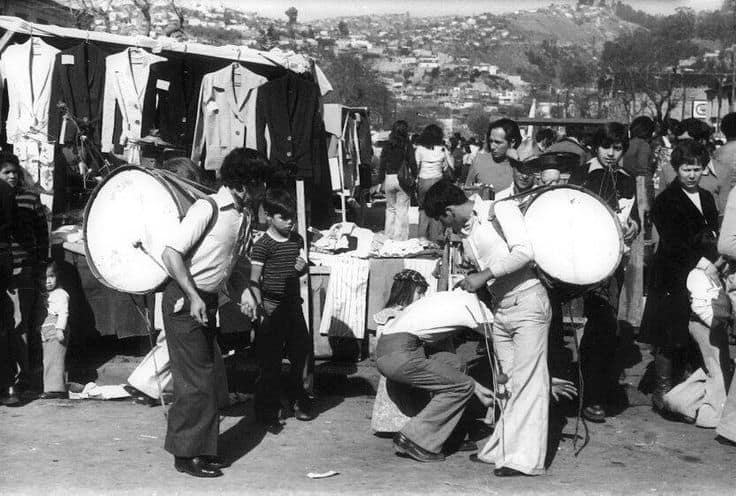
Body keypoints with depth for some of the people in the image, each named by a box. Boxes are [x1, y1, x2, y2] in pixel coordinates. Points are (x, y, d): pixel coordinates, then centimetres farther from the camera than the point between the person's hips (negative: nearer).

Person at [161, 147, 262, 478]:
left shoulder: (245, 214, 8)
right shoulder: (208, 209, -18)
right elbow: (171, 253, -22)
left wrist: (244, 290, 6)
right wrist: (193, 297, -25)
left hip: (207, 301, 9)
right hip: (184, 301, -8)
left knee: (206, 378, 13)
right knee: (196, 380, -5)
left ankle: (201, 450, 23)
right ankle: (186, 455, 5)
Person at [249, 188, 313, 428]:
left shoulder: (297, 239, 9)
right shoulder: (263, 245, -10)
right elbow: (254, 279, -12)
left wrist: (302, 267, -4)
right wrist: (259, 305, -20)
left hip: (293, 304, 6)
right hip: (272, 307, -6)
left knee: (301, 352, 14)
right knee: (270, 362, -1)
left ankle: (296, 395, 36)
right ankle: (267, 412, 8)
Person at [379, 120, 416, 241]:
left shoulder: (387, 146, 3)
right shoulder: (407, 146, -7)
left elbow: (382, 165, 5)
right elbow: (412, 164, -7)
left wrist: (381, 181, 13)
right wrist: (414, 177, 2)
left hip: (389, 179, 3)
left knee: (390, 209, 15)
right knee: (402, 210, 3)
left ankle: (388, 236, 18)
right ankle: (400, 238, 2)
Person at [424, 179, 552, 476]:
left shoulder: (500, 210, -7)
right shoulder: (464, 233, 15)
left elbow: (524, 252, -17)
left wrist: (485, 275, -17)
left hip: (527, 301, -7)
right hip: (499, 310, 7)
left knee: (527, 380, -9)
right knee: (509, 383, 8)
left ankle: (525, 458, -11)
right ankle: (503, 449, 12)